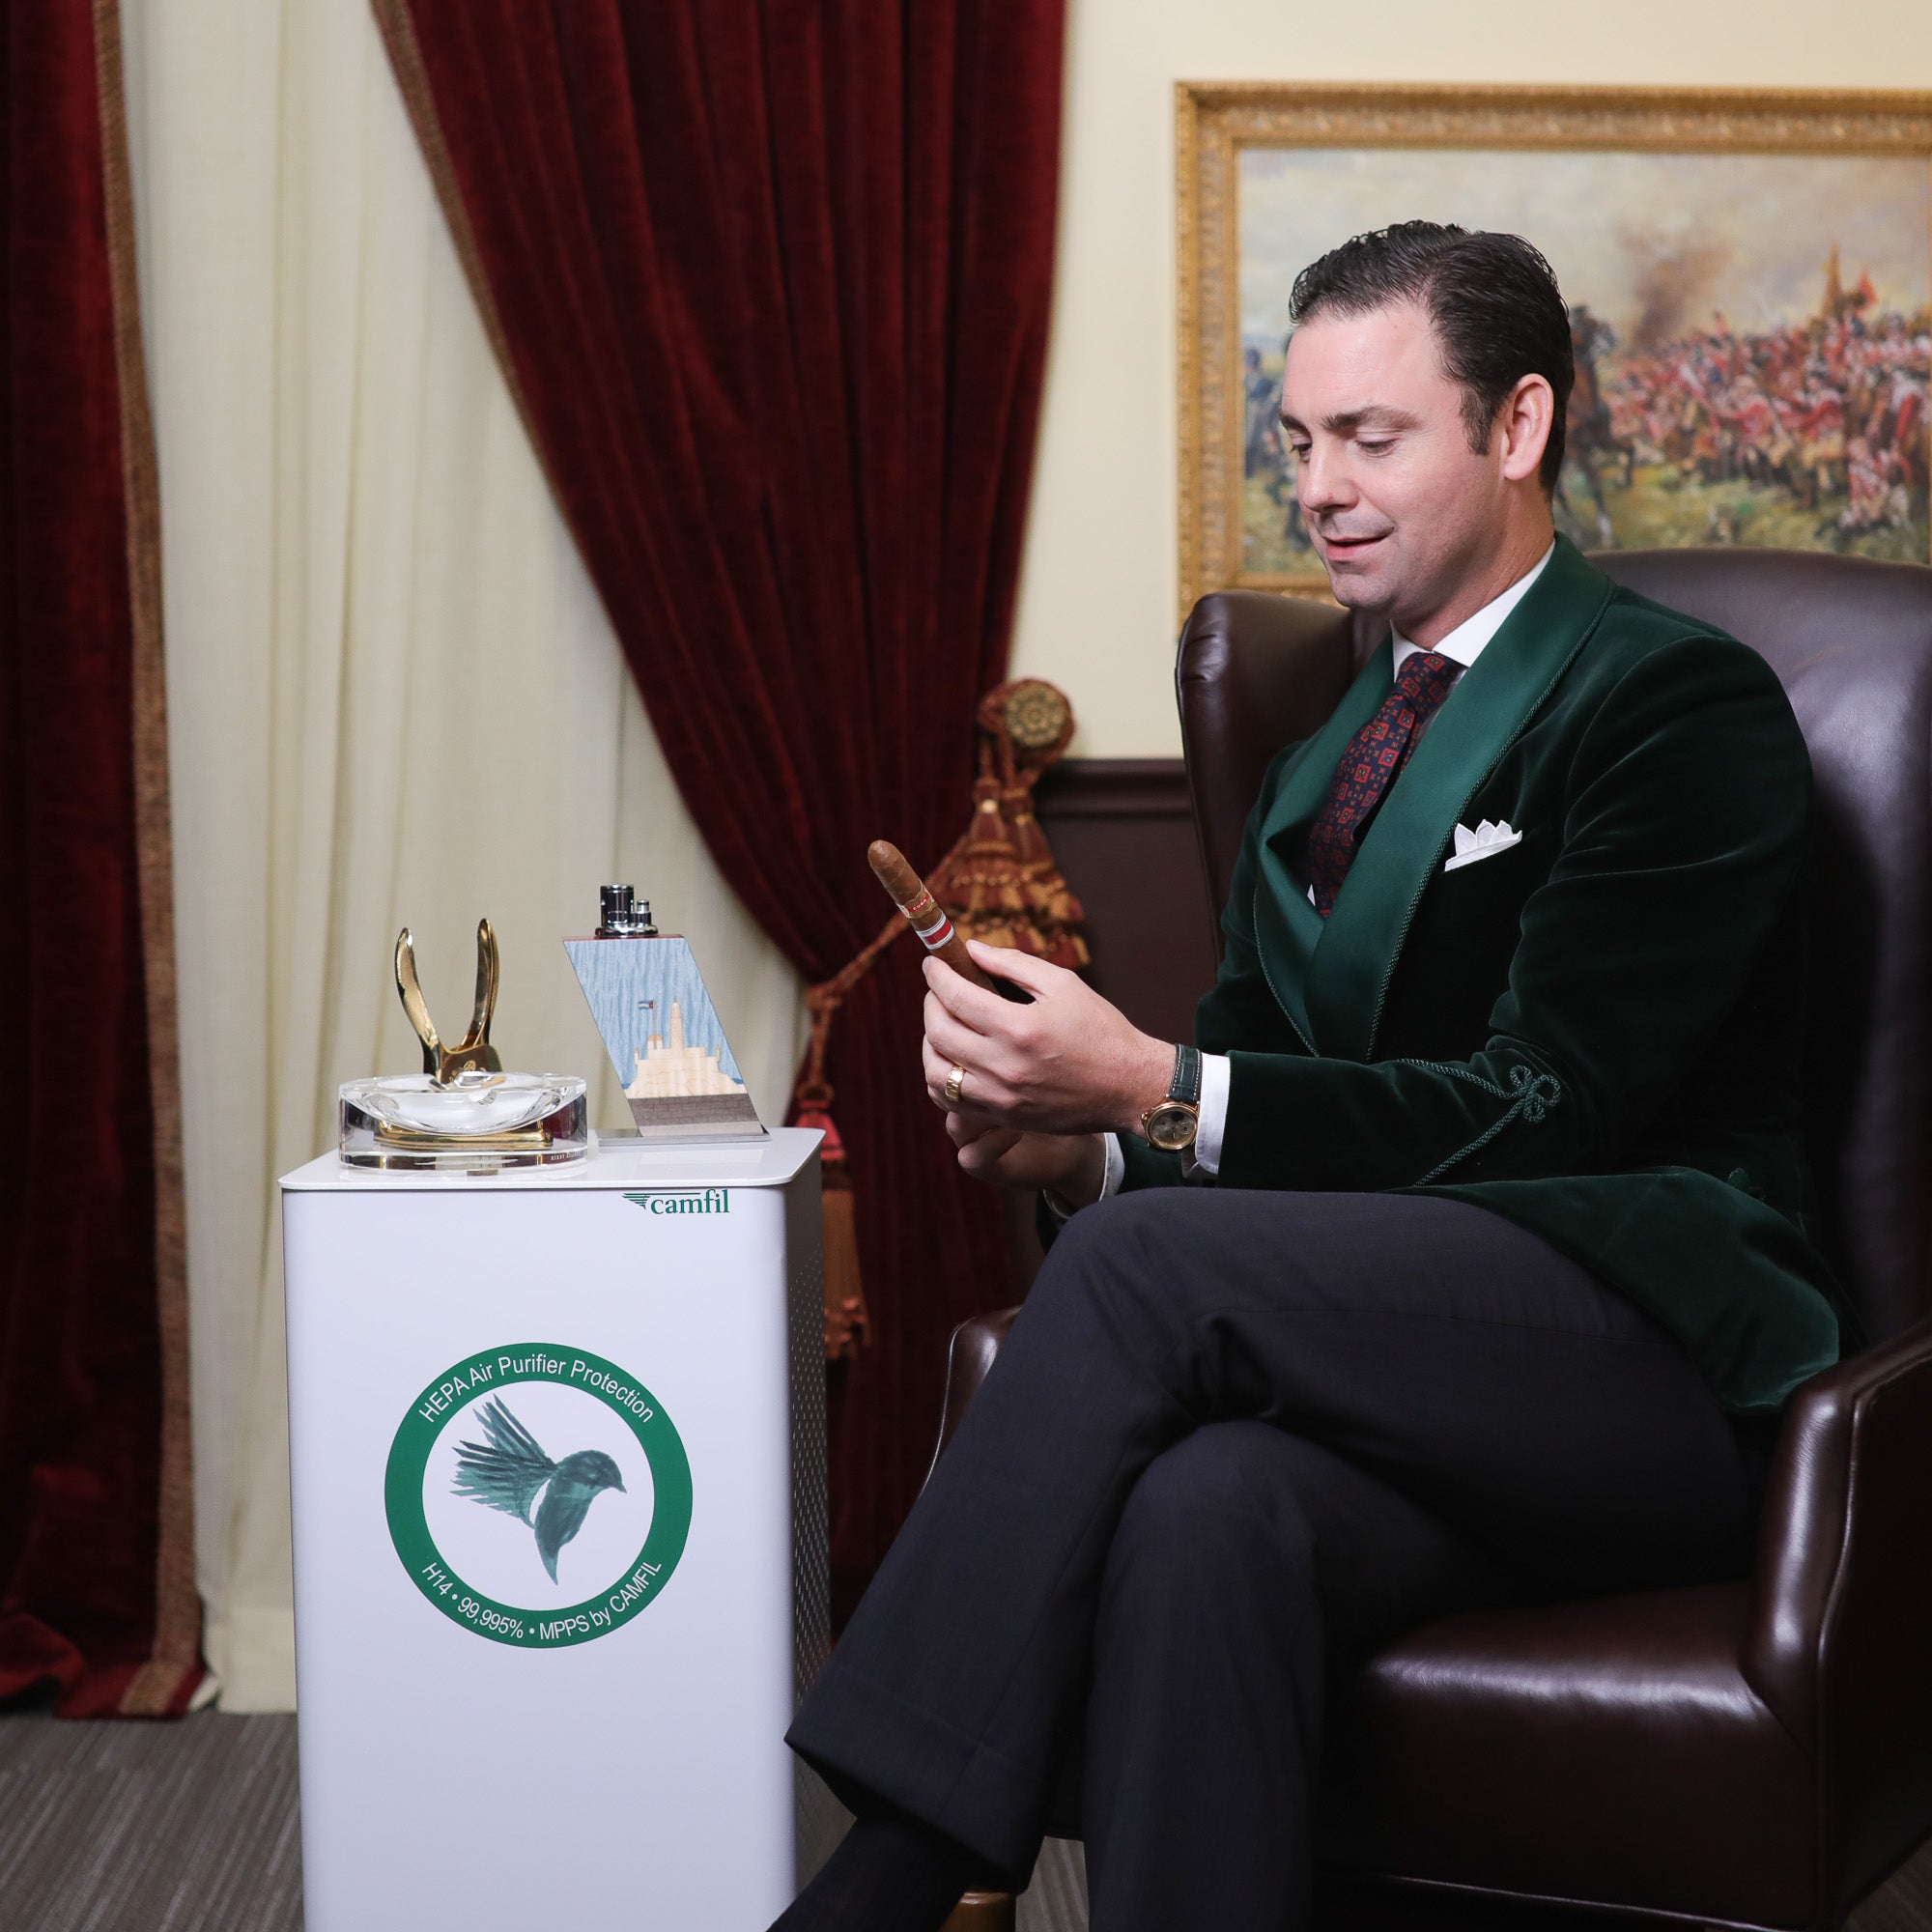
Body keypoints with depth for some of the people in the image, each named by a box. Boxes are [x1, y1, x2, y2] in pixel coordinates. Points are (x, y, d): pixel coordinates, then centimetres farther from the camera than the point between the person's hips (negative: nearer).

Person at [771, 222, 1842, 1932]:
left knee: (1153, 1257, -30)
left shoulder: (1682, 701, -2)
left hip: (1660, 1368, -5)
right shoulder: (1319, 766, 22)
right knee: (1204, 1510, -32)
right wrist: (1082, 1136, -6)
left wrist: (1154, 1090, -19)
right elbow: (1246, 1114, 18)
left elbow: (1542, 1110, -12)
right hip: (1399, 1363, 5)